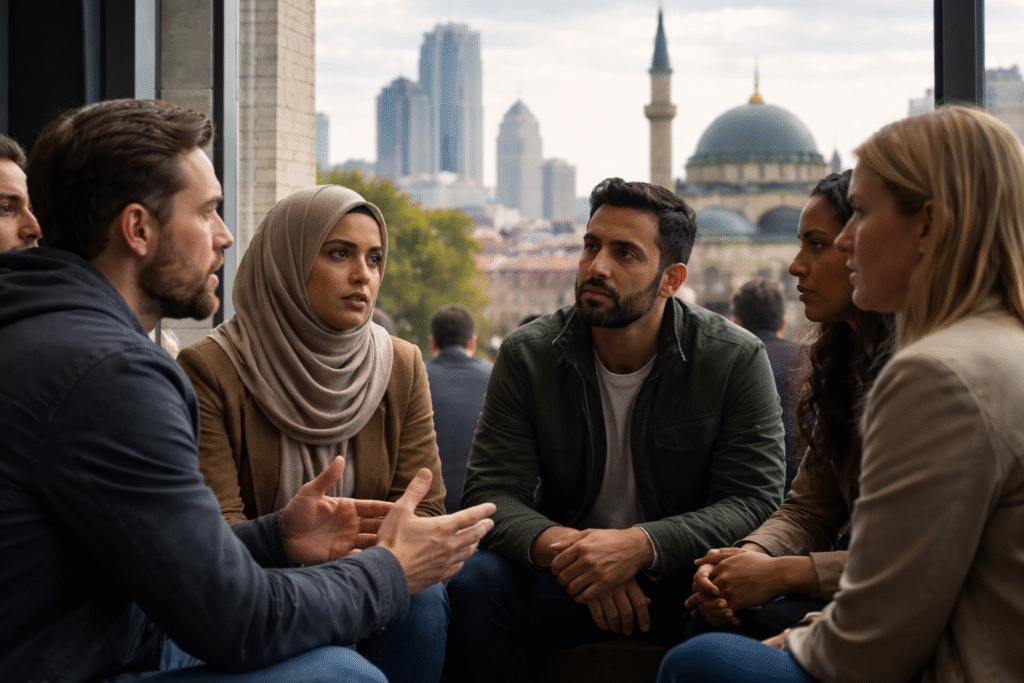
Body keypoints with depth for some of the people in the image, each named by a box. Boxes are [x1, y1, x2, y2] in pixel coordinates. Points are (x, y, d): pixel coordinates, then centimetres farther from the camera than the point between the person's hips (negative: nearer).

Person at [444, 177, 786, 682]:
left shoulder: (737, 360, -8)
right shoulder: (526, 355, -3)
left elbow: (753, 502, -13)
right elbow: (491, 492, -7)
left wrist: (640, 545, -31)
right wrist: (556, 543, -31)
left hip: (682, 579, -1)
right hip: (564, 579, 1)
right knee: (475, 583, -28)